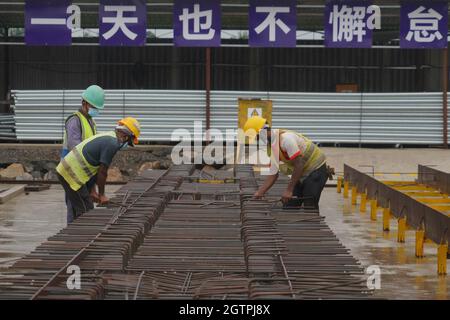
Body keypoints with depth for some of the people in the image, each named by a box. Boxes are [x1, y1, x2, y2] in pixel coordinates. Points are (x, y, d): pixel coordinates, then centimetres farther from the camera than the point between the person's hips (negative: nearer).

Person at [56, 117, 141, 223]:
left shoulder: (106, 138, 17)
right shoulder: (112, 144, -15)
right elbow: (102, 172, -11)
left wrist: (92, 191, 18)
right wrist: (102, 194, 1)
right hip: (72, 174, -10)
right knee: (85, 210, -7)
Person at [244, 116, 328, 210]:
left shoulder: (286, 138, -26)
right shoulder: (273, 148, 3)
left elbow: (299, 165, -27)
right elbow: (272, 175, 9)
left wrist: (289, 190, -23)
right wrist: (259, 193, -2)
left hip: (316, 170, -9)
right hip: (302, 175, 9)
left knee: (309, 207, -12)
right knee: (289, 206, 7)